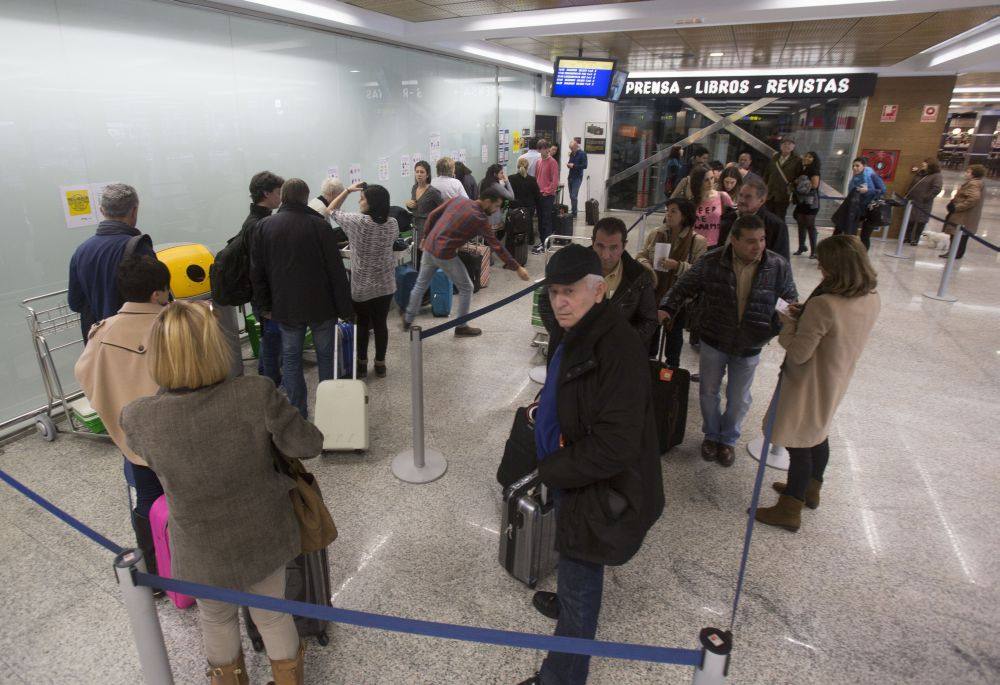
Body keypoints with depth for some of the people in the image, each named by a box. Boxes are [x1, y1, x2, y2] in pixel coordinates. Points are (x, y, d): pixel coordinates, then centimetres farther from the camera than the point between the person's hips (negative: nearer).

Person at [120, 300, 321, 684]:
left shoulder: (138, 419, -25)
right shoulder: (257, 395, -29)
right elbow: (308, 445, -15)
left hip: (203, 550, 0)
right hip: (264, 537, 0)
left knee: (216, 618, 31)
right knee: (272, 614, 26)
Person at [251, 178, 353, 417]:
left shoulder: (264, 226, 1)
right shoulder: (319, 225, -11)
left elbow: (257, 272, 5)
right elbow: (336, 271, -11)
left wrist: (265, 305, 13)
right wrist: (345, 308, -5)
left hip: (285, 307, 2)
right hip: (321, 305, -2)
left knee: (290, 358, 12)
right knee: (326, 355, 12)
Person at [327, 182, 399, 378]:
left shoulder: (357, 221, -17)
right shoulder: (392, 224, -6)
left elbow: (332, 210, -1)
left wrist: (348, 190, 3)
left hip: (361, 285, -3)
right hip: (385, 285, 3)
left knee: (362, 324, 12)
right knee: (380, 323, 12)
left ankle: (362, 364, 23)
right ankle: (380, 363, 22)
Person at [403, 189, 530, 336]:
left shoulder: (457, 200, 4)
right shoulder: (479, 219, -14)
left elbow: (433, 215, 9)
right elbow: (496, 246, -14)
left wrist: (427, 236, 22)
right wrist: (517, 268, -11)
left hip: (429, 247, 7)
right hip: (445, 255, -7)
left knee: (421, 285, 22)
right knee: (466, 288, 10)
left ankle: (408, 320, 37)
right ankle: (461, 327, 19)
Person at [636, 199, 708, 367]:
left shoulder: (698, 241, -13)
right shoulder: (655, 235, -1)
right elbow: (641, 256, 5)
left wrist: (678, 266, -29)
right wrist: (647, 267, -16)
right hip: (654, 293, 3)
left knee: (674, 332, 17)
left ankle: (672, 366, 38)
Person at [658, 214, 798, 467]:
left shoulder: (779, 266, -14)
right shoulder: (711, 262, -17)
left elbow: (791, 301, 1)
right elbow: (684, 287, -5)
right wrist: (667, 308, -21)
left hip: (749, 348, 1)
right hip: (713, 342, 0)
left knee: (739, 399, 17)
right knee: (709, 392, 17)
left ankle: (728, 439, 44)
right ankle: (711, 435, 44)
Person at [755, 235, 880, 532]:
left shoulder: (824, 304, -33)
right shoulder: (872, 300, -7)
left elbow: (799, 353, -26)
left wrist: (788, 323, -11)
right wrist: (804, 315, -1)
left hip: (808, 386, -8)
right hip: (836, 383, 8)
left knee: (799, 445, 7)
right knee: (819, 435, 27)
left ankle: (790, 510, 24)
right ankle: (810, 489, 49)